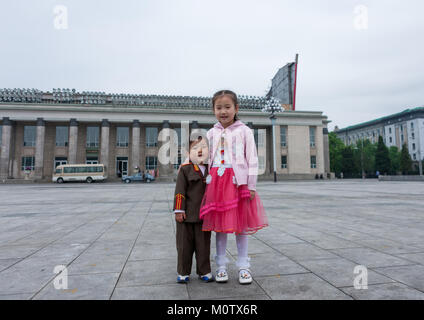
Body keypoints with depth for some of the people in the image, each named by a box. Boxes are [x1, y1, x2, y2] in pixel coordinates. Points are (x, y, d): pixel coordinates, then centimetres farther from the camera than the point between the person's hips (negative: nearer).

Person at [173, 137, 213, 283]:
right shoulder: (185, 169, -4)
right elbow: (180, 191, -7)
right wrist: (179, 210, -11)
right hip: (187, 215, -3)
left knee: (203, 243, 11)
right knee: (185, 244, 8)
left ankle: (204, 271, 26)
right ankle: (183, 272, 24)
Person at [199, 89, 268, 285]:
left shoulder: (244, 131, 2)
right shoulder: (211, 133, 11)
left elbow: (252, 159, -1)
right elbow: (207, 159, 13)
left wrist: (251, 186, -6)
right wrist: (207, 181, 6)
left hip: (238, 181, -2)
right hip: (216, 181, 3)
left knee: (240, 224, 5)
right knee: (219, 224, 8)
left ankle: (243, 266, 20)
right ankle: (221, 265, 22)